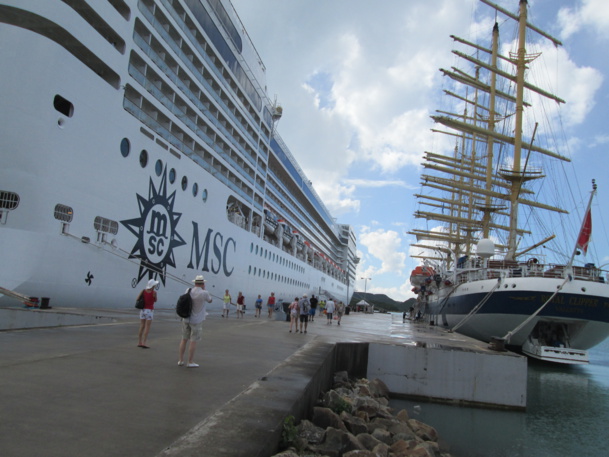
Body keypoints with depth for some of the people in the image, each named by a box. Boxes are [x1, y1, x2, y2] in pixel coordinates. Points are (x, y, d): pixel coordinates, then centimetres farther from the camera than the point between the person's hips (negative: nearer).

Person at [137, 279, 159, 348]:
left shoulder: (143, 291, 0)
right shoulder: (154, 292, -12)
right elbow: (155, 300, 4)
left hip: (142, 310, 5)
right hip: (149, 311, -5)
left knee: (141, 327, 12)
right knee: (147, 328, -2)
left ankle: (139, 342, 15)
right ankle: (143, 343, -6)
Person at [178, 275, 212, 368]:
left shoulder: (188, 290, -2)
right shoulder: (204, 293, -17)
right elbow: (210, 300, 4)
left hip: (186, 319, 5)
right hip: (197, 320, -5)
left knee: (184, 340, 15)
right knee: (193, 341, 2)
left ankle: (180, 360, 18)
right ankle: (190, 362, 6)